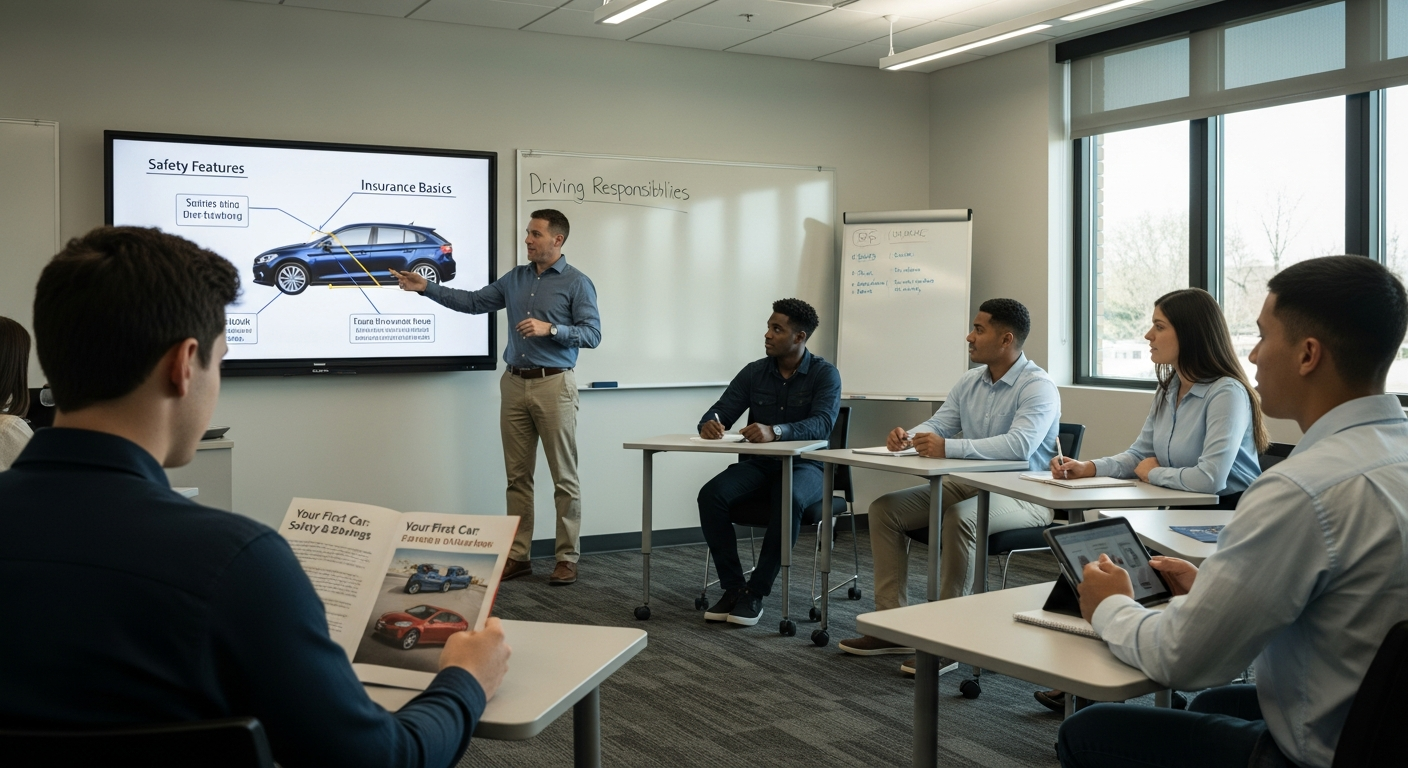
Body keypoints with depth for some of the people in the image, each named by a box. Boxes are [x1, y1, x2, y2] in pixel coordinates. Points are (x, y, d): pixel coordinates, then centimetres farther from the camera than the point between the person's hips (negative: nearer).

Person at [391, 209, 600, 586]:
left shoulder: (576, 282, -3)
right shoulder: (515, 278, 13)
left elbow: (592, 333, -8)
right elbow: (473, 302, 15)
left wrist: (550, 328, -19)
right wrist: (426, 287, 8)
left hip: (553, 385, -5)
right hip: (514, 384, 6)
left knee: (564, 478, -1)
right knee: (518, 476, 8)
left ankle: (567, 559, 6)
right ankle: (518, 555, 15)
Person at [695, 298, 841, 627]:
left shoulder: (825, 374, -6)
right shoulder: (754, 372, 7)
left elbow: (822, 424, -22)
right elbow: (721, 411, 4)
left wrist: (775, 431, -40)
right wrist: (709, 424, -23)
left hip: (804, 466, -4)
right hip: (756, 465, 4)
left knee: (789, 499, -38)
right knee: (711, 494, -26)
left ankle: (756, 592, -25)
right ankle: (732, 588, -17)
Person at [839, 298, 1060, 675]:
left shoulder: (1039, 387, -16)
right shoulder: (969, 381, 10)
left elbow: (1019, 445, -31)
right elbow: (938, 424, 10)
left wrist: (948, 448, -38)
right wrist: (908, 436, -15)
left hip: (1023, 495, -8)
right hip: (968, 485, 8)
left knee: (958, 518, -38)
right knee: (884, 508, -4)